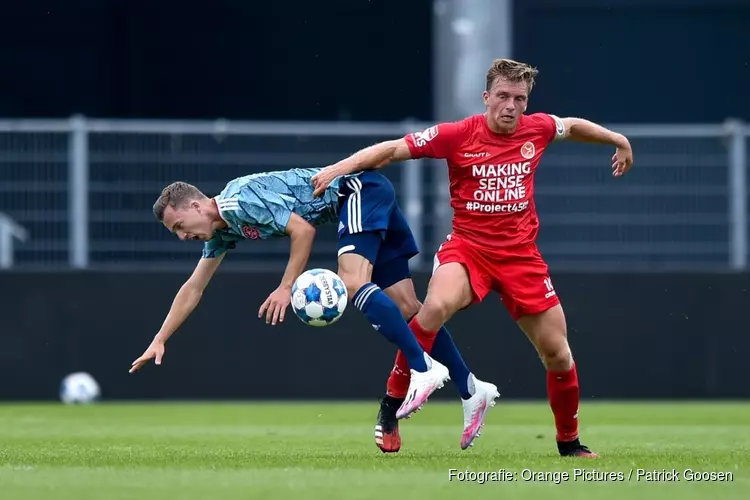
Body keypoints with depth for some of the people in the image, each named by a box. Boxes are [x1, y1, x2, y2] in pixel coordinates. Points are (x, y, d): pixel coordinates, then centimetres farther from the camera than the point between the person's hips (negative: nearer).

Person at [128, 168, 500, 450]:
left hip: (362, 189, -9)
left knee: (352, 283, -28)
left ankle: (424, 369, -31)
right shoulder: (222, 231, 10)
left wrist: (286, 287, -21)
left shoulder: (240, 201, -20)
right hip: (361, 200, 9)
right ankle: (471, 391, 1)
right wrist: (159, 340, 17)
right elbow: (193, 289, 19)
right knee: (404, 305, 3)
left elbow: (303, 229, -23)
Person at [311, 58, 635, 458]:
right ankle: (392, 403, -21)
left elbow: (574, 126, 22)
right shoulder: (457, 135, -10)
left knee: (557, 352, 3)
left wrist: (618, 141, 32)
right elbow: (393, 149, -10)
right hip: (467, 245, -3)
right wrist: (342, 167, -21)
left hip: (520, 253, 3)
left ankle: (569, 442, 26)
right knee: (437, 306, -34)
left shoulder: (537, 129, 0)